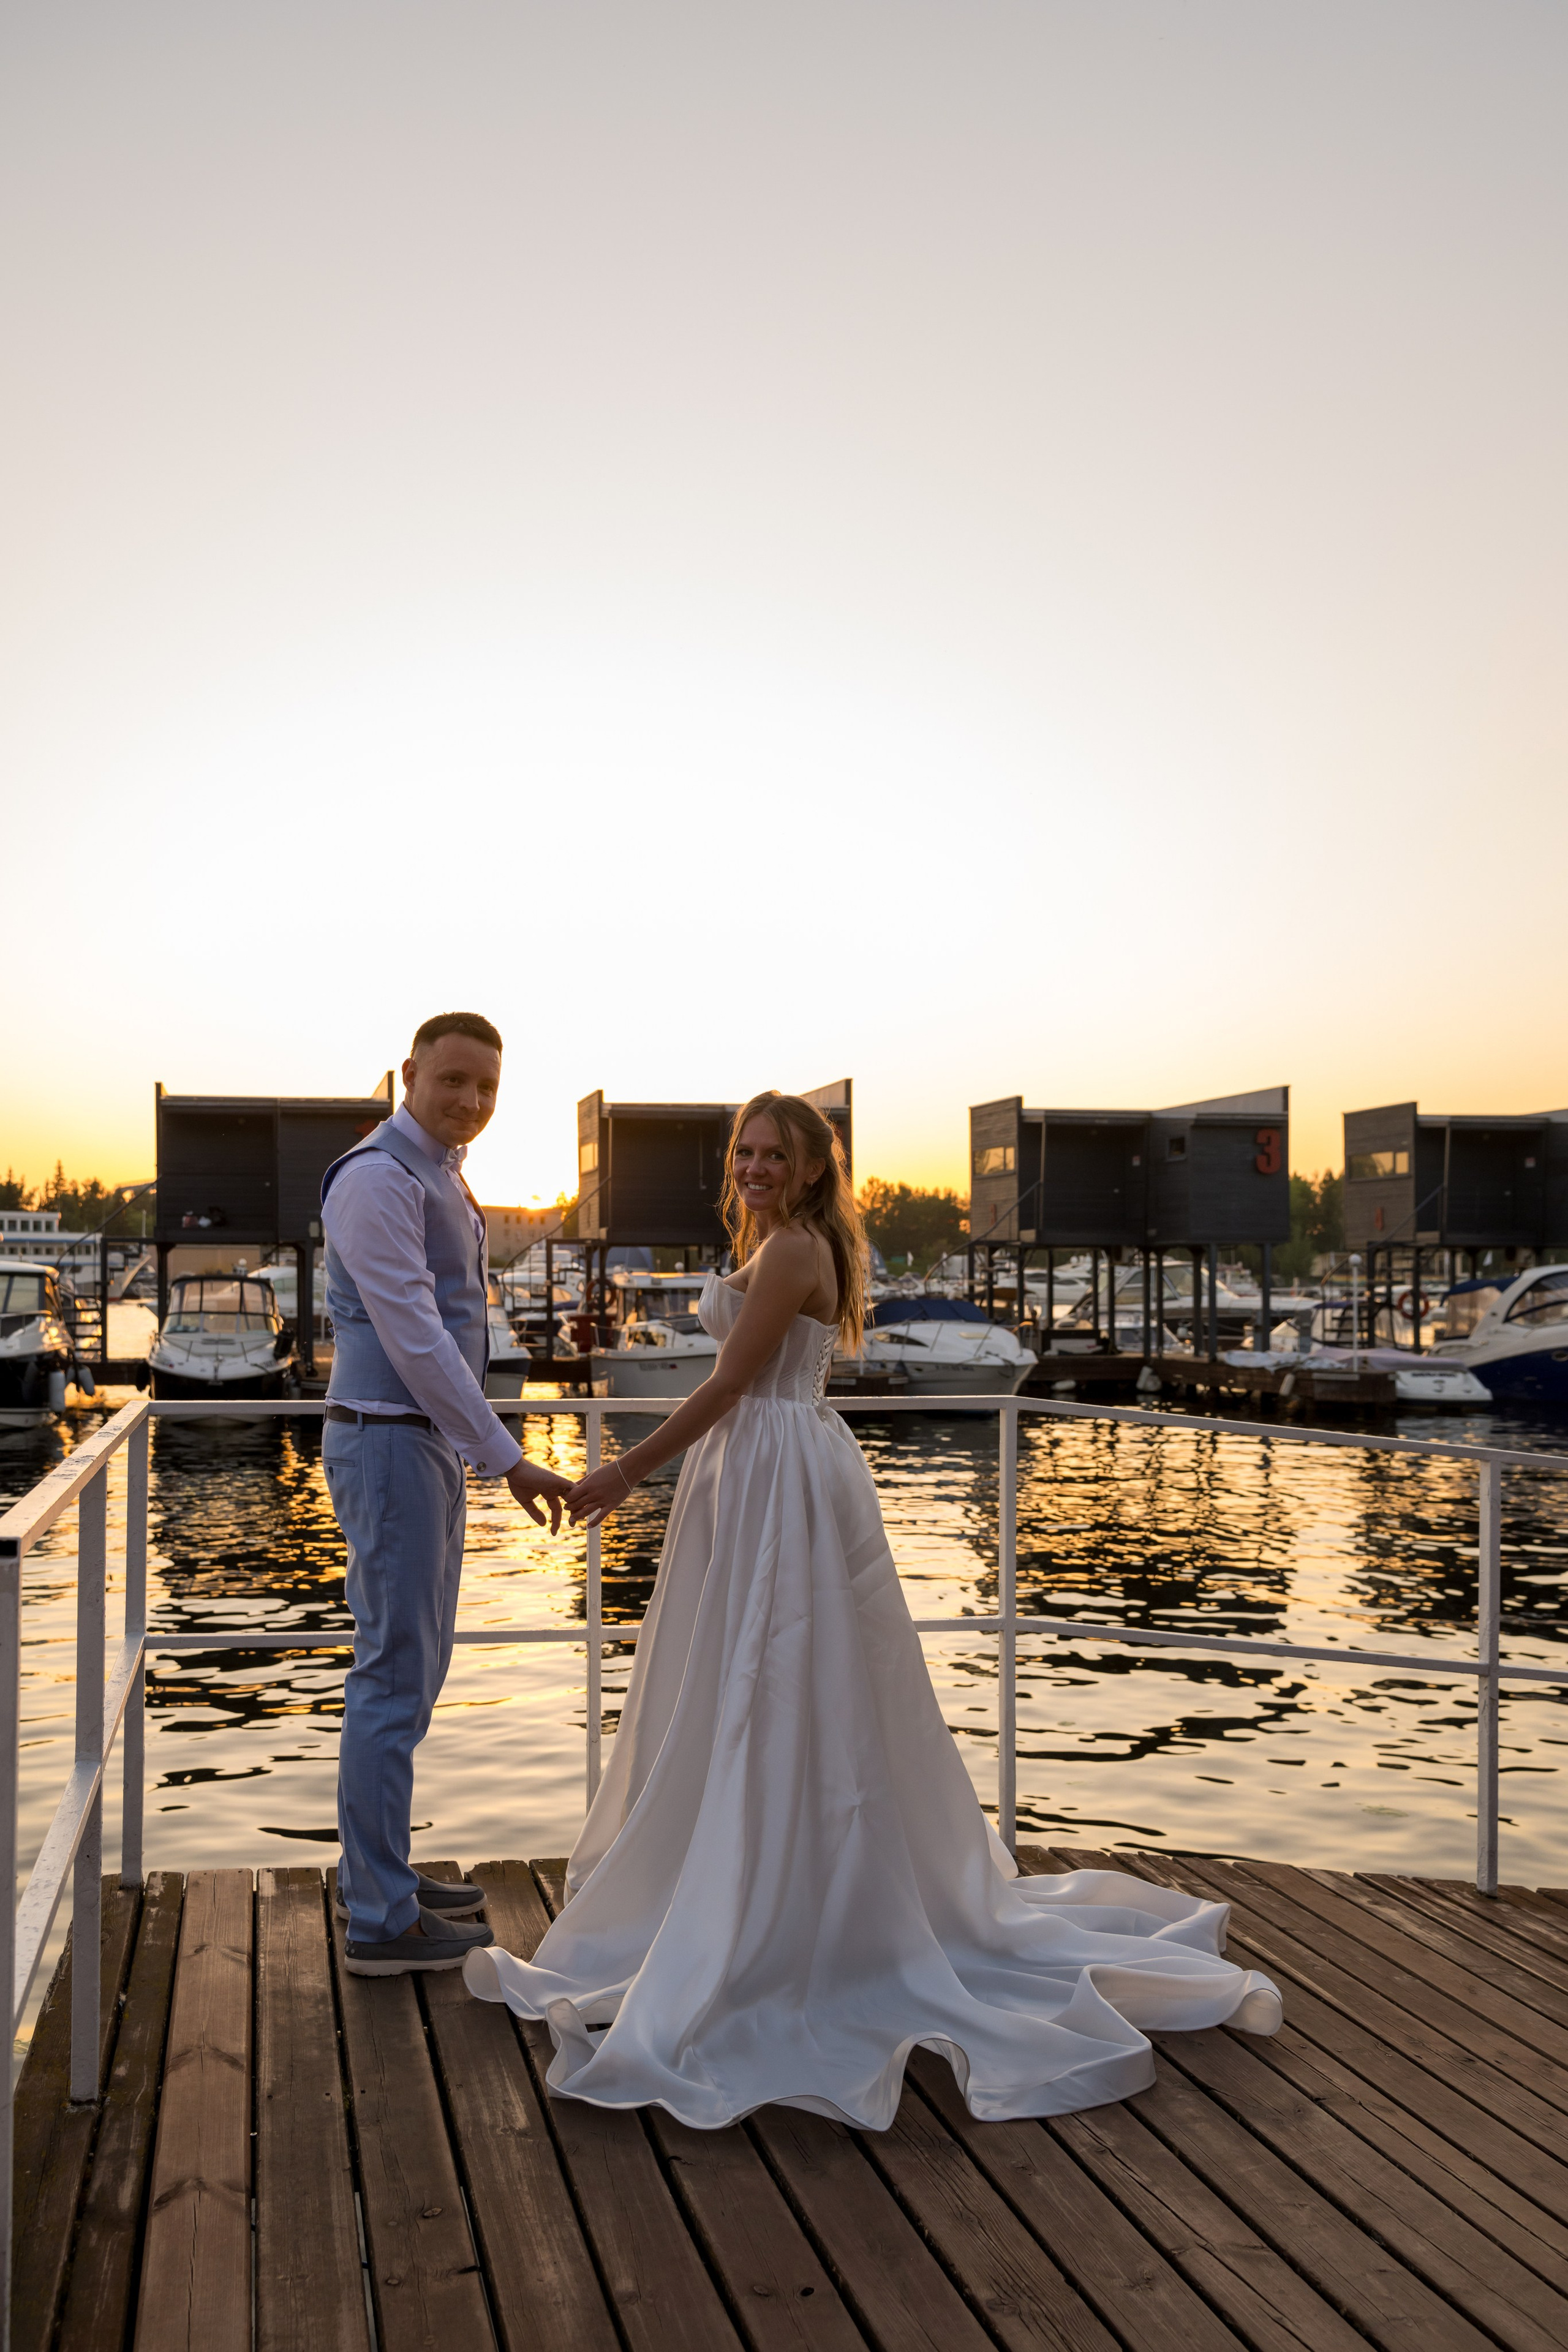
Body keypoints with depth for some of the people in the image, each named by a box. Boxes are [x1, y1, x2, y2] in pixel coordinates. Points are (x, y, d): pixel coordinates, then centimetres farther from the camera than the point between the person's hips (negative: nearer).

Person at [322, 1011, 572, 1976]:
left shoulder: (442, 1177, 16)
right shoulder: (379, 1178, -15)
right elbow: (414, 1339, -22)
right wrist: (509, 1459, -22)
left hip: (432, 1443, 10)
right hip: (392, 1441, -10)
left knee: (414, 1668, 17)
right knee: (396, 1676, -5)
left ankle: (378, 1876, 29)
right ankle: (382, 1922, 4)